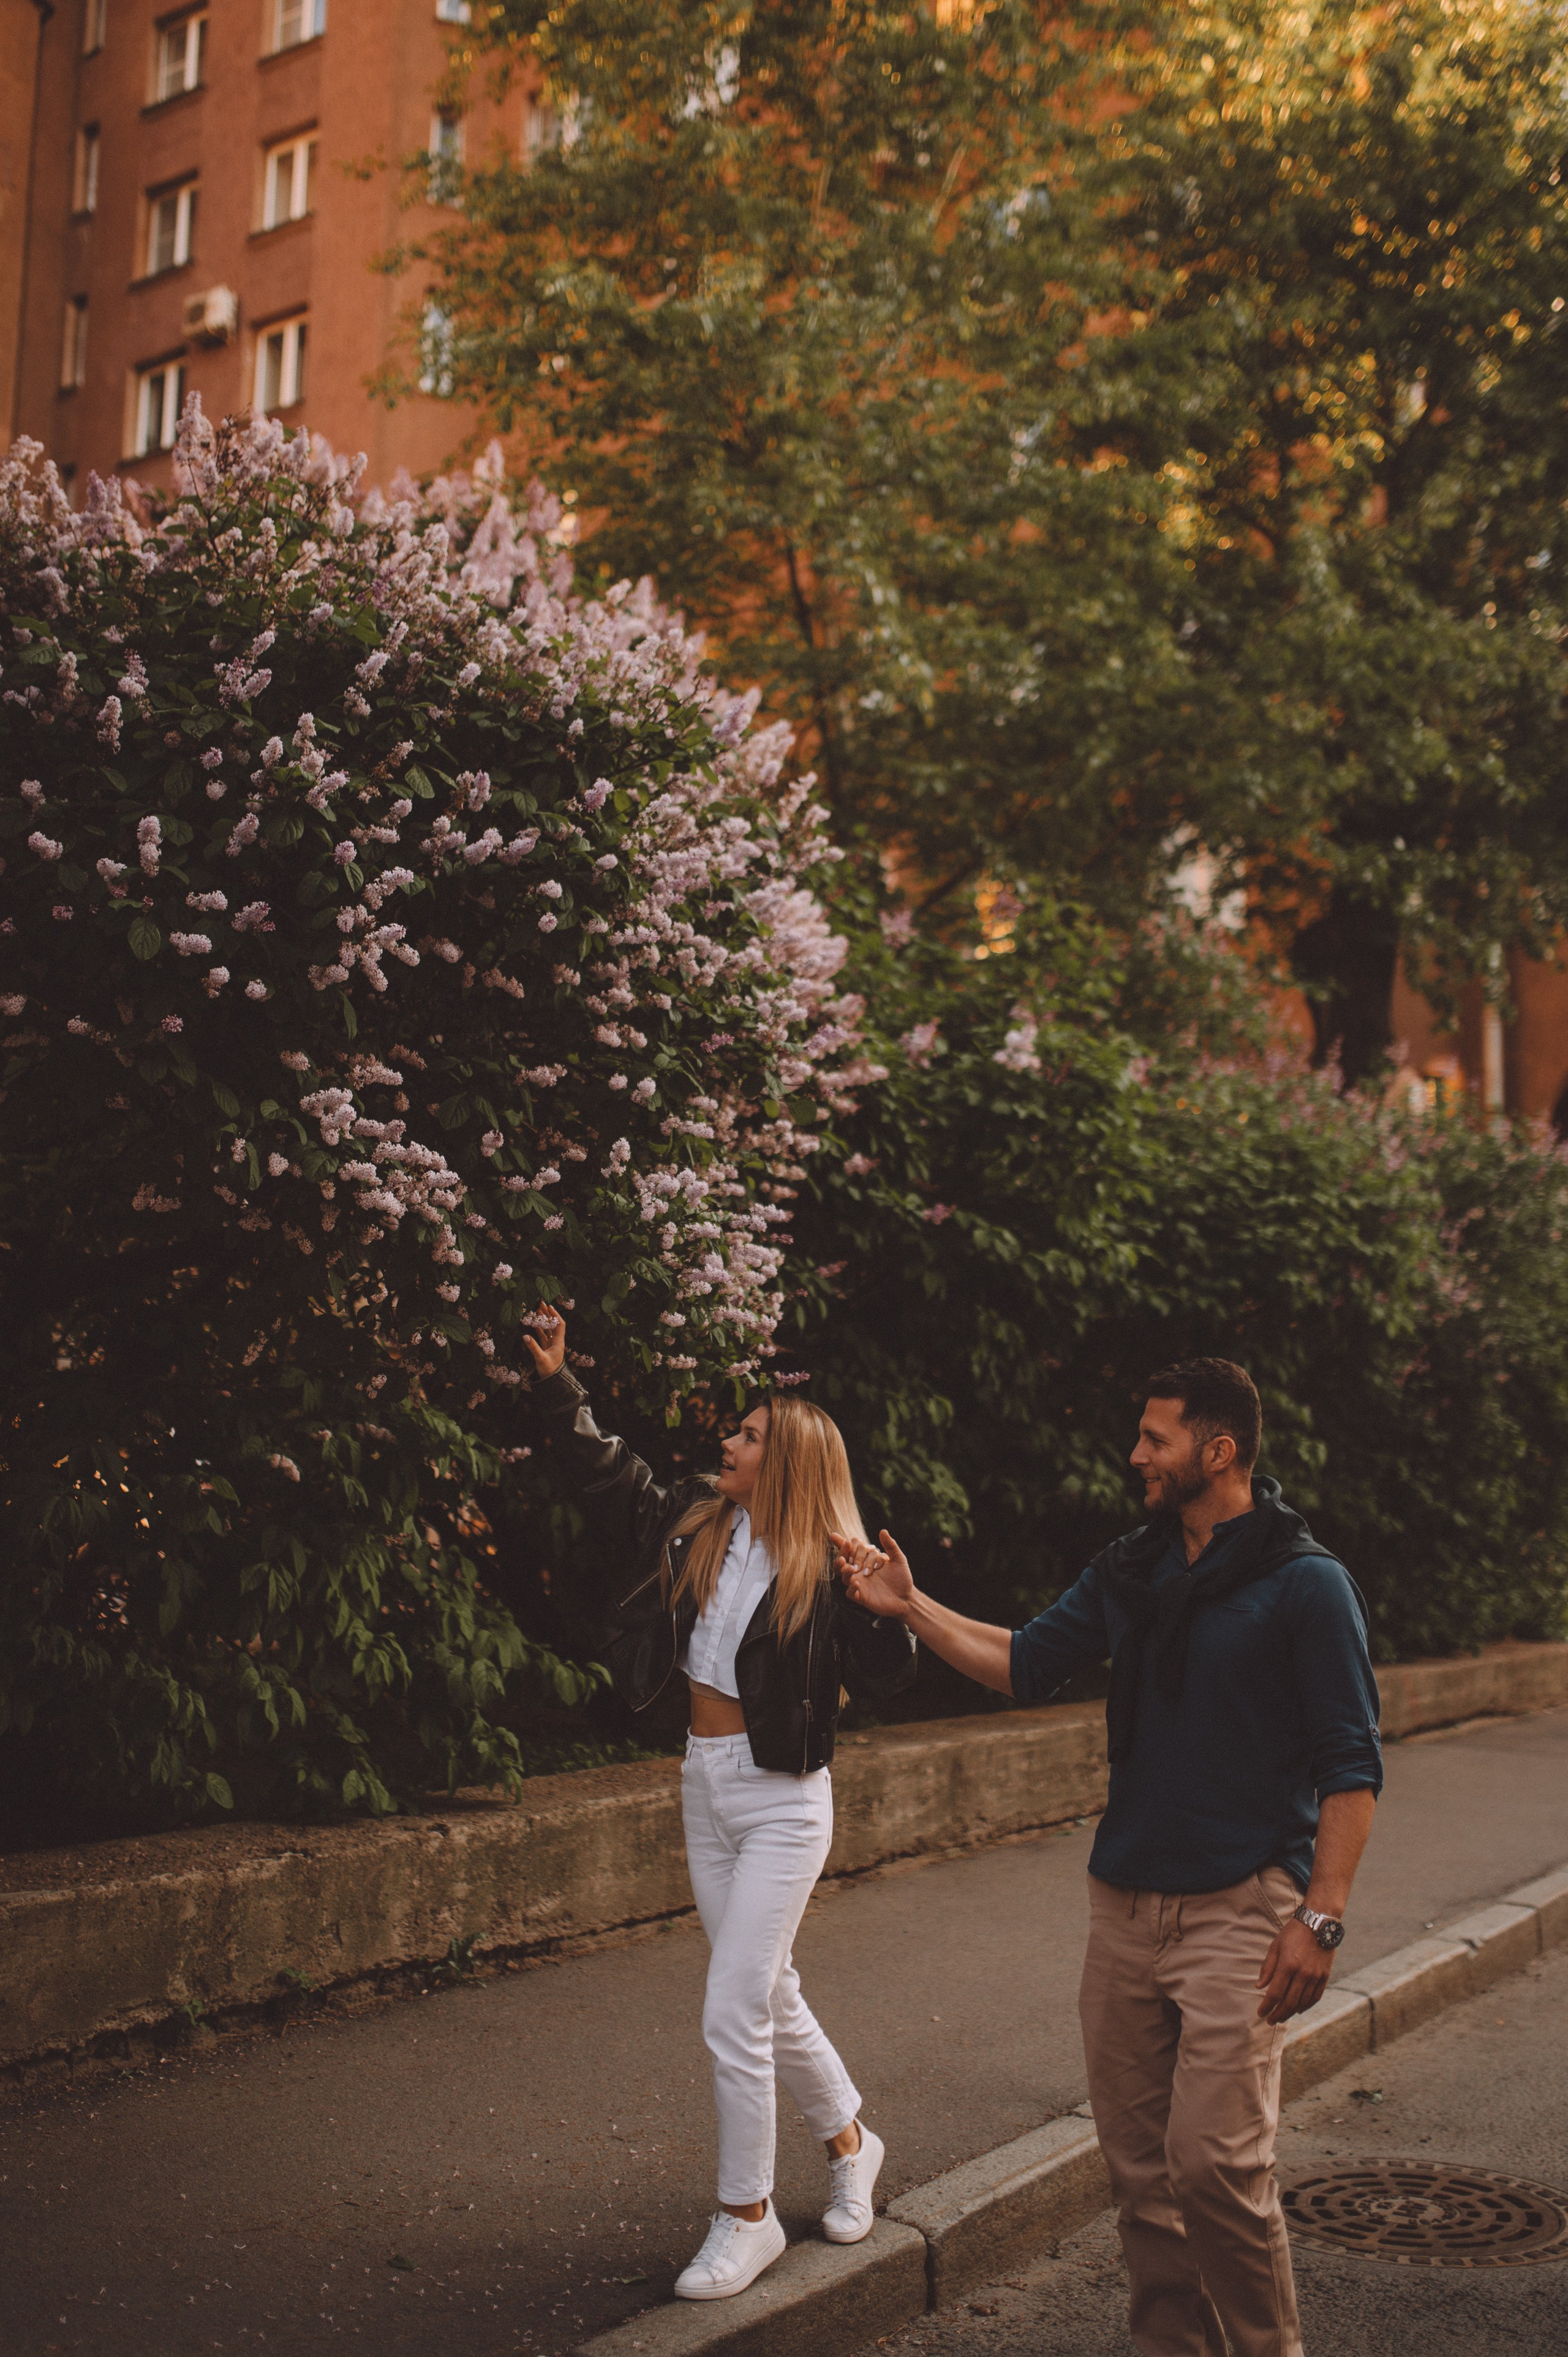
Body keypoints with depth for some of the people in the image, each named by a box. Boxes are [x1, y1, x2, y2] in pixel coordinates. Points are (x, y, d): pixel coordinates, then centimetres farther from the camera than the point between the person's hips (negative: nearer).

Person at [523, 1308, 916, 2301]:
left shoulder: (826, 1571, -15)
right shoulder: (697, 1527, 1)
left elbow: (881, 1678, -16)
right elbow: (609, 1469, 8)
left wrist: (893, 1611, -33)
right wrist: (558, 1381, 1)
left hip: (782, 1799, -7)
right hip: (706, 1783, 7)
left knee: (734, 2012, -6)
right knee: (771, 1995, 18)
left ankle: (748, 2218, 10)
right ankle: (849, 2141, 40)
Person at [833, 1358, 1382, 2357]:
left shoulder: (1305, 1582, -8)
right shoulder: (1131, 1571, 12)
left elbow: (1352, 1765, -9)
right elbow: (1026, 1662, 18)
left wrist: (1321, 1916, -16)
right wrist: (911, 1604, 11)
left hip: (1242, 1903, -6)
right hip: (1126, 1900, 6)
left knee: (1214, 2162, -11)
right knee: (1139, 2162, 9)